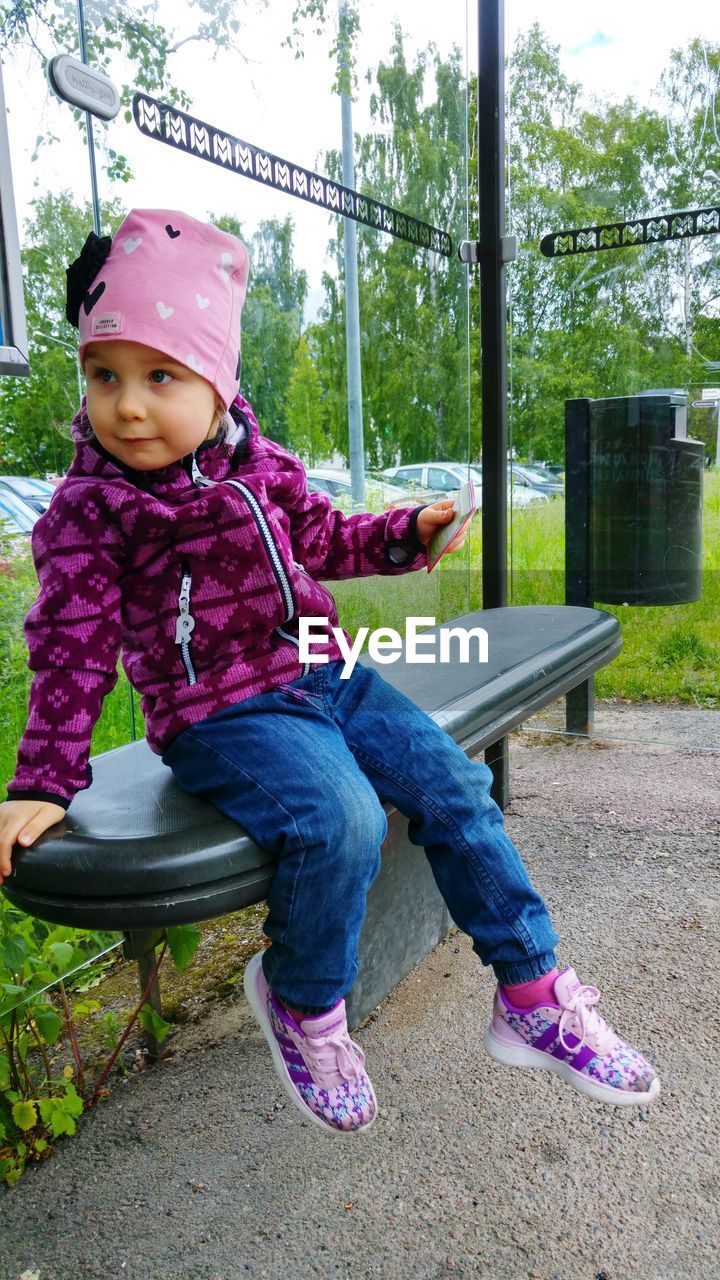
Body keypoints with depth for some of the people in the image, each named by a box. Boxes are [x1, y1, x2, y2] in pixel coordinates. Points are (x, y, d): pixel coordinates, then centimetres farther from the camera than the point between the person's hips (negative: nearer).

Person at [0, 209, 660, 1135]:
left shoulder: (262, 466, 6)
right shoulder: (86, 511, -7)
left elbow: (323, 540, 21)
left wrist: (406, 532, 6)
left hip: (324, 678, 6)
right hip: (219, 714, -5)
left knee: (452, 787, -4)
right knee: (340, 821, -29)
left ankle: (533, 997, 10)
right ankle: (303, 1006, 2)